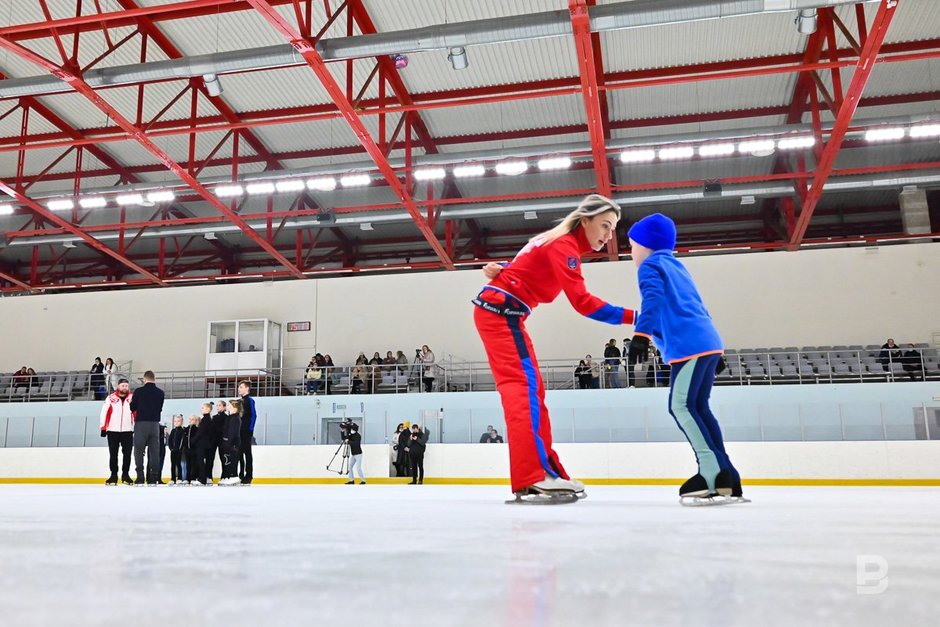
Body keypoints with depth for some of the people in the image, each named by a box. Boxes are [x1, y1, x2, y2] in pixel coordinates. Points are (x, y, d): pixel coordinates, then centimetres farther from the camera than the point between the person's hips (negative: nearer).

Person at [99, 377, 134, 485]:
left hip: (127, 431, 1)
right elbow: (104, 413, -2)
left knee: (127, 454, 2)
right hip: (113, 431, -1)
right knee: (113, 454, 4)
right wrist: (103, 428, -6)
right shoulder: (110, 398, -1)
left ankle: (125, 475, 13)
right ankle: (113, 475, 12)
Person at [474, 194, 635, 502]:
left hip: (502, 312, 10)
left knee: (531, 388, 7)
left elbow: (523, 268, 20)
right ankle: (535, 475, -30)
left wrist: (501, 270, -3)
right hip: (500, 310, -10)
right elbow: (582, 302, -26)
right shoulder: (565, 246, -15)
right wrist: (633, 317, -29)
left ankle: (546, 470, 8)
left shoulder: (561, 244, 16)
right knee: (524, 384, -21)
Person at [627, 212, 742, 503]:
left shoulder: (650, 266, 3)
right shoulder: (676, 266, 30)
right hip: (707, 342, 9)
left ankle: (714, 474, -15)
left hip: (690, 345, -9)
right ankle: (725, 476, 8)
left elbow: (653, 299, -16)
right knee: (697, 406, 9)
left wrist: (641, 334, -25)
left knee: (681, 405, -11)